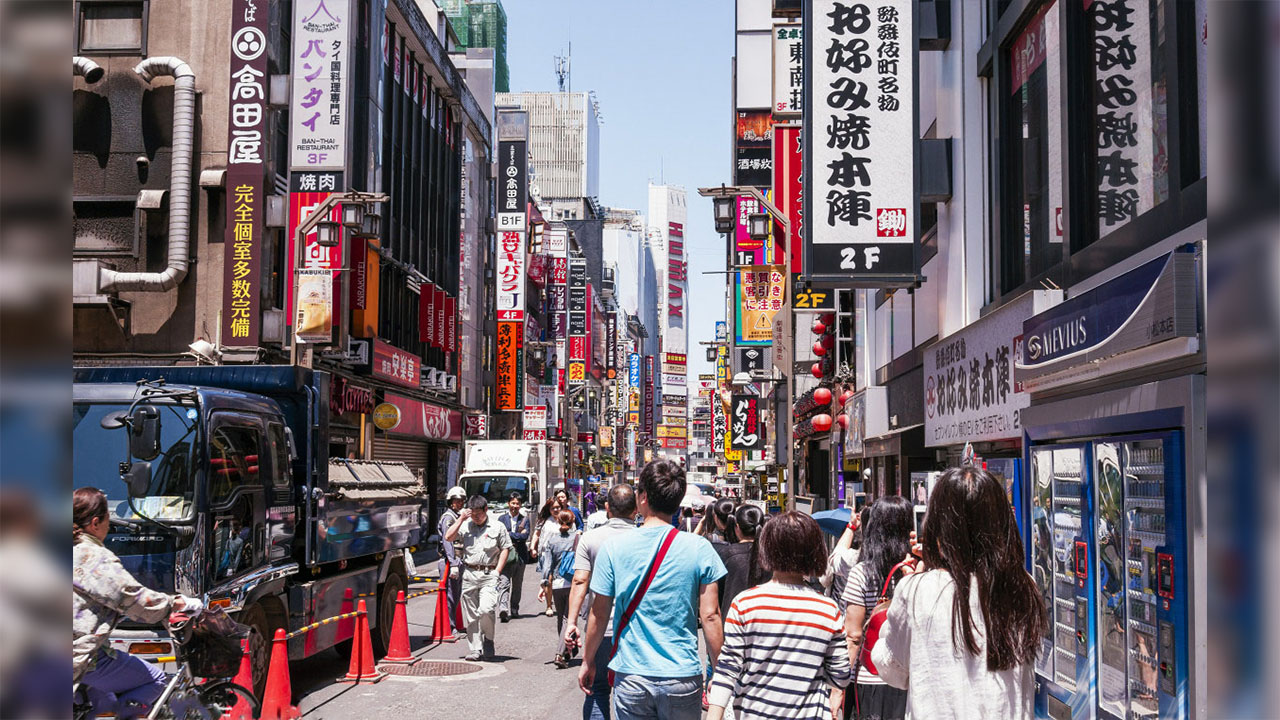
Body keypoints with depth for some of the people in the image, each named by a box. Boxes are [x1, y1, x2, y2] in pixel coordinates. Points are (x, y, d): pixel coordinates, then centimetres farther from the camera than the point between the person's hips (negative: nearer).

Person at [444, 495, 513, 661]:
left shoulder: (497, 527, 4)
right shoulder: (465, 526, 8)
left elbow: (505, 549, 6)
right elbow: (448, 537, -2)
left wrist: (497, 571, -3)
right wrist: (461, 519, -5)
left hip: (489, 574, -3)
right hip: (469, 574, 3)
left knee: (486, 609, -17)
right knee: (470, 614, 4)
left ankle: (488, 640, 9)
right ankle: (475, 649, 12)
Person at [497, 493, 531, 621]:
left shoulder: (525, 519, 10)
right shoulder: (502, 519, 9)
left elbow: (525, 536, -4)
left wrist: (509, 534, -5)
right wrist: (518, 535, -8)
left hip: (520, 556, 2)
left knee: (517, 585, 10)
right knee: (503, 583, -16)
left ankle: (514, 609, 20)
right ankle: (503, 609, -29)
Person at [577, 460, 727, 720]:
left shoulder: (613, 547, -5)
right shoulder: (700, 549, -7)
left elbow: (599, 614, 1)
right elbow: (710, 616, -6)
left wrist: (587, 662, 15)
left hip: (631, 677, 0)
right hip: (683, 677, 0)